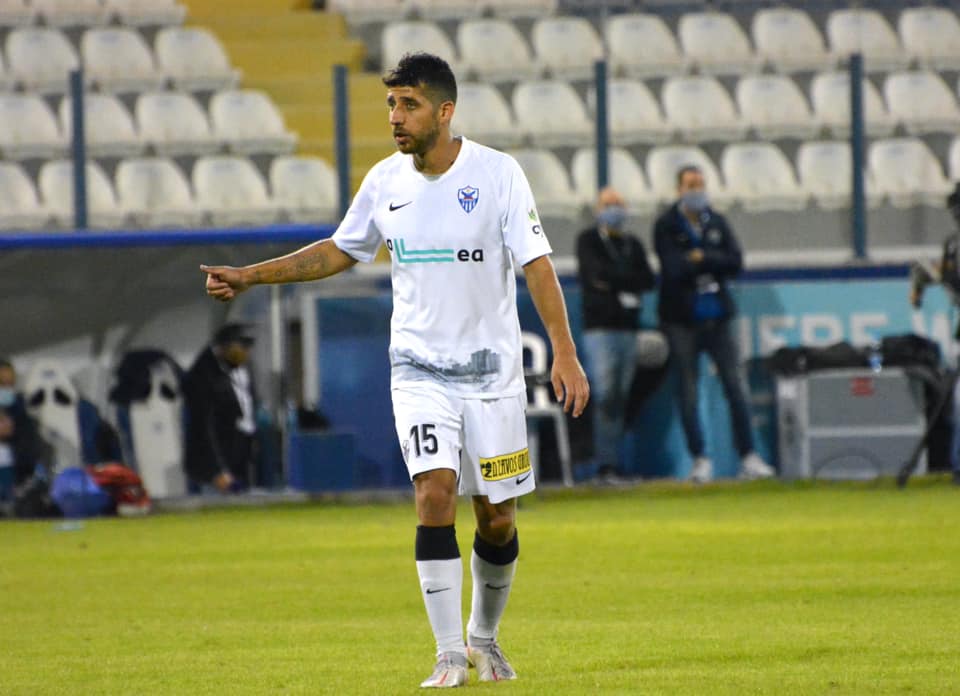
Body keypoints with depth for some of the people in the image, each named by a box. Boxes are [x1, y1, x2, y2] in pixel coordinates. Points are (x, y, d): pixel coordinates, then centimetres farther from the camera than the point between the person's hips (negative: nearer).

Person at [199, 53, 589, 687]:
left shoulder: (497, 173, -10)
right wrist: (251, 276, 13)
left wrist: (565, 354, -20)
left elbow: (537, 265, -12)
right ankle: (450, 654, -13)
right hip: (419, 370, 2)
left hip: (491, 370, -2)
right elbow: (339, 252, 17)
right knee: (435, 495, -16)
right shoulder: (385, 181, 2)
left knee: (497, 521, 4)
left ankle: (485, 636, 29)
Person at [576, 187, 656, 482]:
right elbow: (596, 271, -12)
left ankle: (613, 464, 5)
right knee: (605, 396, -14)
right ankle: (606, 465, -16)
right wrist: (628, 280, -3)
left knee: (620, 399, 3)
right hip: (600, 327, -5)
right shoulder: (589, 241, 5)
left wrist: (612, 280, -7)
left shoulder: (633, 245, 17)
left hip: (628, 327, 5)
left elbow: (648, 280, 3)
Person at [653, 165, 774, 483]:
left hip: (716, 316, 3)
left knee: (735, 386, -1)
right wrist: (712, 263, -6)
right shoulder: (666, 226, -1)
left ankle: (748, 457, 2)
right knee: (688, 391, 0)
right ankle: (700, 459, 6)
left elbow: (736, 263, -1)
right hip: (682, 319, -3)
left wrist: (700, 258, -12)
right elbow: (673, 269, -14)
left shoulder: (717, 223, 10)